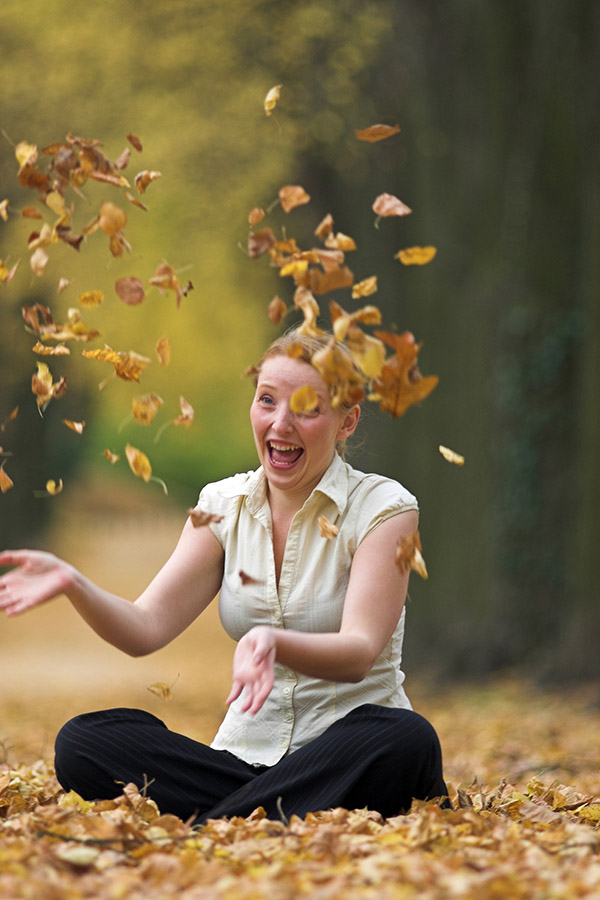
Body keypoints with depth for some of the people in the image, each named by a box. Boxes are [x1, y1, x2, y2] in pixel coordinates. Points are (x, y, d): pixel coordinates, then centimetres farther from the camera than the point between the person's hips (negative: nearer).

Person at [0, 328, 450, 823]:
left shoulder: (383, 507, -4)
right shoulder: (224, 505, 9)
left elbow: (360, 652, -17)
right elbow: (146, 628, -2)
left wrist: (274, 643, -38)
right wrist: (72, 583, -22)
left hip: (346, 755, -3)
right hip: (244, 754, 3)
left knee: (406, 740, -38)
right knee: (82, 742, -19)